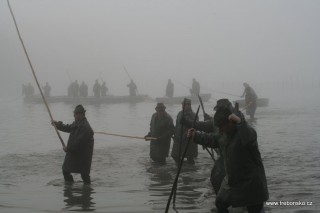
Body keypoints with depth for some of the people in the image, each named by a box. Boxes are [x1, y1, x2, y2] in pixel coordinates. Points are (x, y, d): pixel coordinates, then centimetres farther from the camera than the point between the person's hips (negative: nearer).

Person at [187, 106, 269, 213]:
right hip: (231, 180, 9)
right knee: (220, 204, 19)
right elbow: (213, 140, 23)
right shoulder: (225, 134, 4)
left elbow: (249, 139, -47)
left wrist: (239, 122, -54)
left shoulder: (244, 130, -23)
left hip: (250, 181, -9)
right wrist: (195, 135, 19)